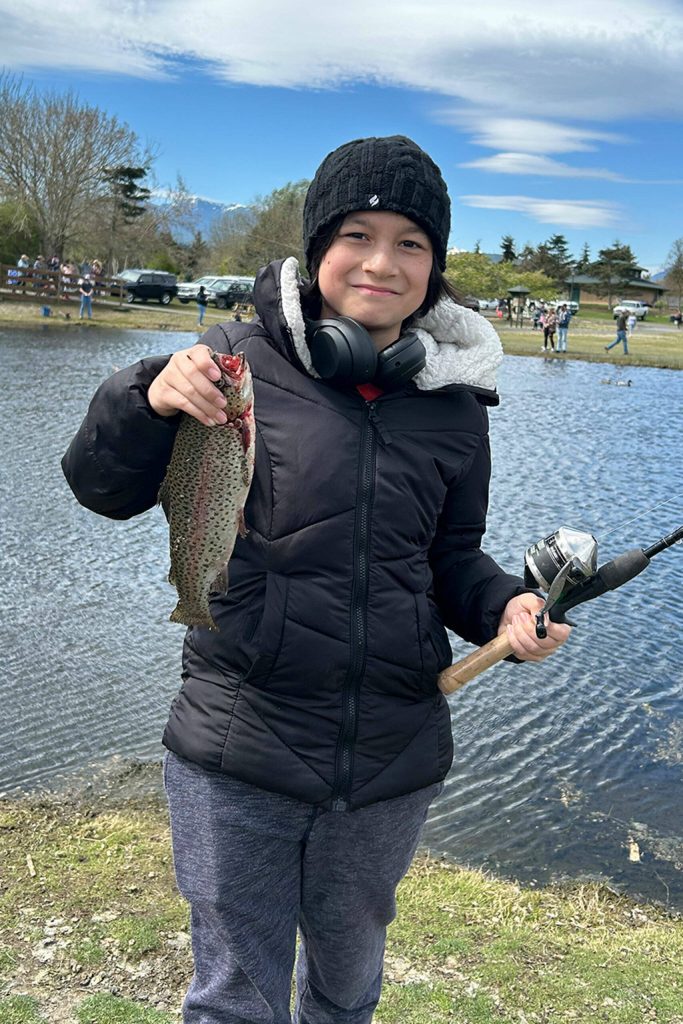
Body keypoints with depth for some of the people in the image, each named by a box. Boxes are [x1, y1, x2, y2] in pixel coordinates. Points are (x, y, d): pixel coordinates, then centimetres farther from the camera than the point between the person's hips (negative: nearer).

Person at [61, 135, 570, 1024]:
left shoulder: (454, 404, 1)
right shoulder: (243, 359, -9)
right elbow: (105, 489, -5)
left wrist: (505, 605, -9)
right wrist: (149, 398, -24)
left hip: (393, 760, 4)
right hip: (238, 757, -3)